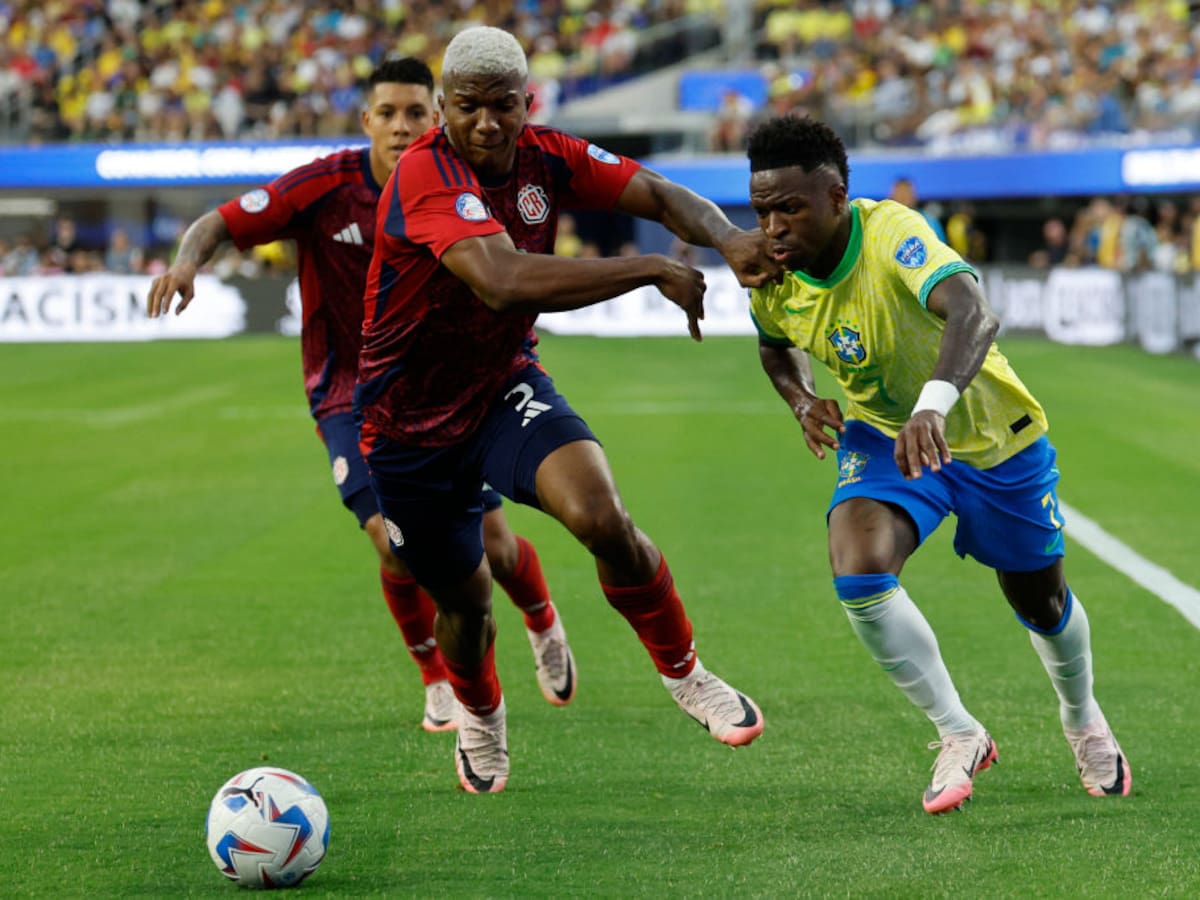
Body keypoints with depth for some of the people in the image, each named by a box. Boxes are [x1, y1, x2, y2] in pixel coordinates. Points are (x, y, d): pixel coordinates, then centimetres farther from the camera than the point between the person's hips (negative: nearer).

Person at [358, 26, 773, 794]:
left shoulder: (546, 157, -9)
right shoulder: (426, 175, -30)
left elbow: (657, 196, -7)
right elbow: (502, 281, -44)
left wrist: (729, 239, -30)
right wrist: (652, 270, -40)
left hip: (506, 391, 3)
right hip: (410, 427, -3)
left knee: (601, 516, -25)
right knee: (466, 602, 13)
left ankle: (684, 674, -2)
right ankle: (479, 715, 49)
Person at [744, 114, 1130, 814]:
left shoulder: (890, 233, -35)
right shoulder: (772, 283, -16)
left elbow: (974, 313, -54)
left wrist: (934, 403, -70)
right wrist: (802, 399, -12)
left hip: (993, 434, -3)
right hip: (883, 435, 3)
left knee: (1040, 602, 15)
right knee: (859, 572, -25)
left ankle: (1083, 719, 49)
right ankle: (961, 736, -6)